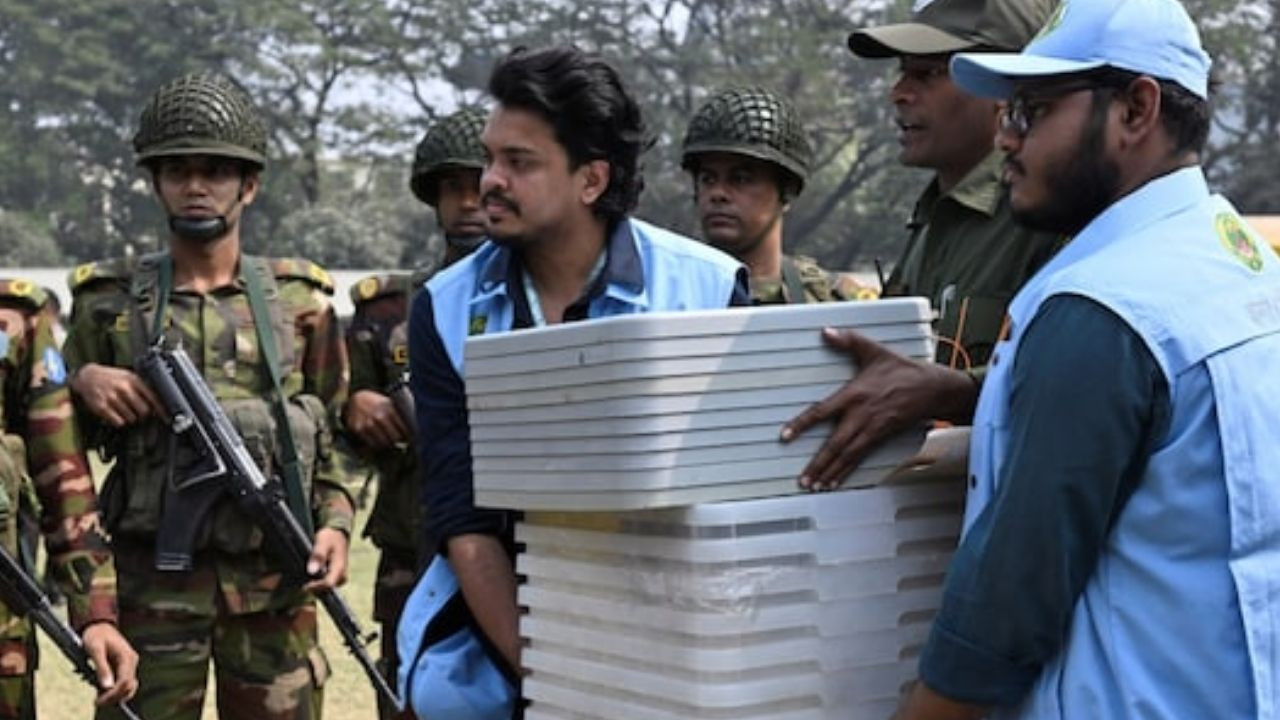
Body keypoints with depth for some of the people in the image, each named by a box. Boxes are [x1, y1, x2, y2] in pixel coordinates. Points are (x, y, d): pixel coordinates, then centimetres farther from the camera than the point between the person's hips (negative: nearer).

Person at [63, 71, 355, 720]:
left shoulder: (299, 301, 7)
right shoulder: (109, 302, 5)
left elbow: (332, 431, 10)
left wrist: (334, 522, -4)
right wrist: (83, 382, -9)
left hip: (273, 582, 1)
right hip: (150, 584, -1)